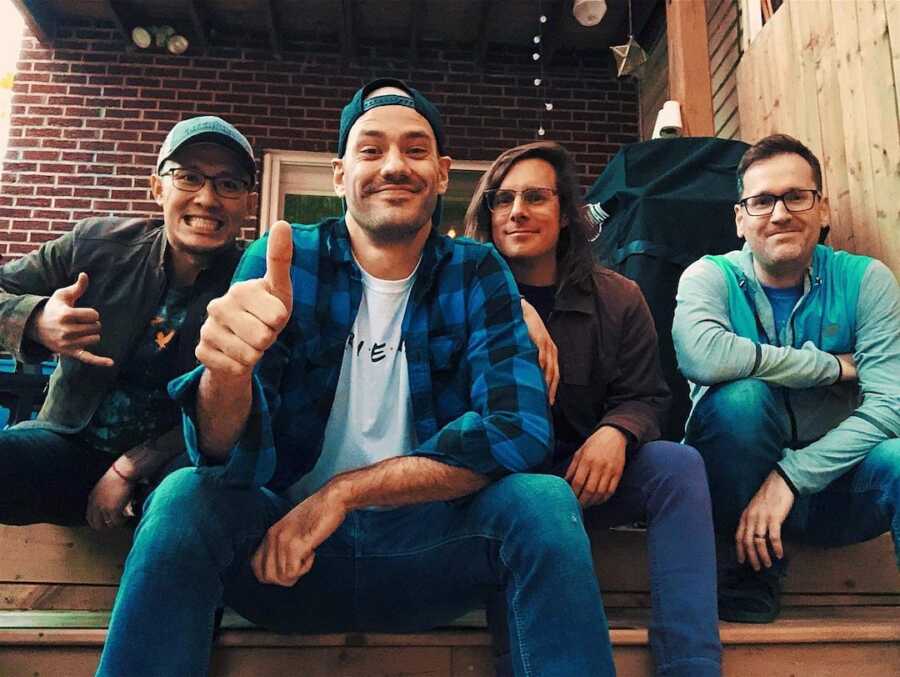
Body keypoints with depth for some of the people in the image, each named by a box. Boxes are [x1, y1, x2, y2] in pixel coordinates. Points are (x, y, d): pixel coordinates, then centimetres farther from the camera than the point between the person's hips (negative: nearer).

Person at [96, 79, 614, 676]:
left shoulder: (478, 274, -1)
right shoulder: (278, 262, -4)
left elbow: (519, 429, -15)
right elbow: (231, 456, -14)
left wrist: (343, 491, -19)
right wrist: (226, 371, -38)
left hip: (427, 544, 1)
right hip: (283, 542, 0)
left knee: (545, 501, -26)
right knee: (185, 499, -27)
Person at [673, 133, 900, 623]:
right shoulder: (711, 276, -6)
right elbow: (702, 355, -30)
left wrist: (790, 477, -26)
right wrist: (833, 365, -20)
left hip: (830, 483, 1)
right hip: (734, 486, 0)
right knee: (743, 395, -30)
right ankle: (748, 579, -11)